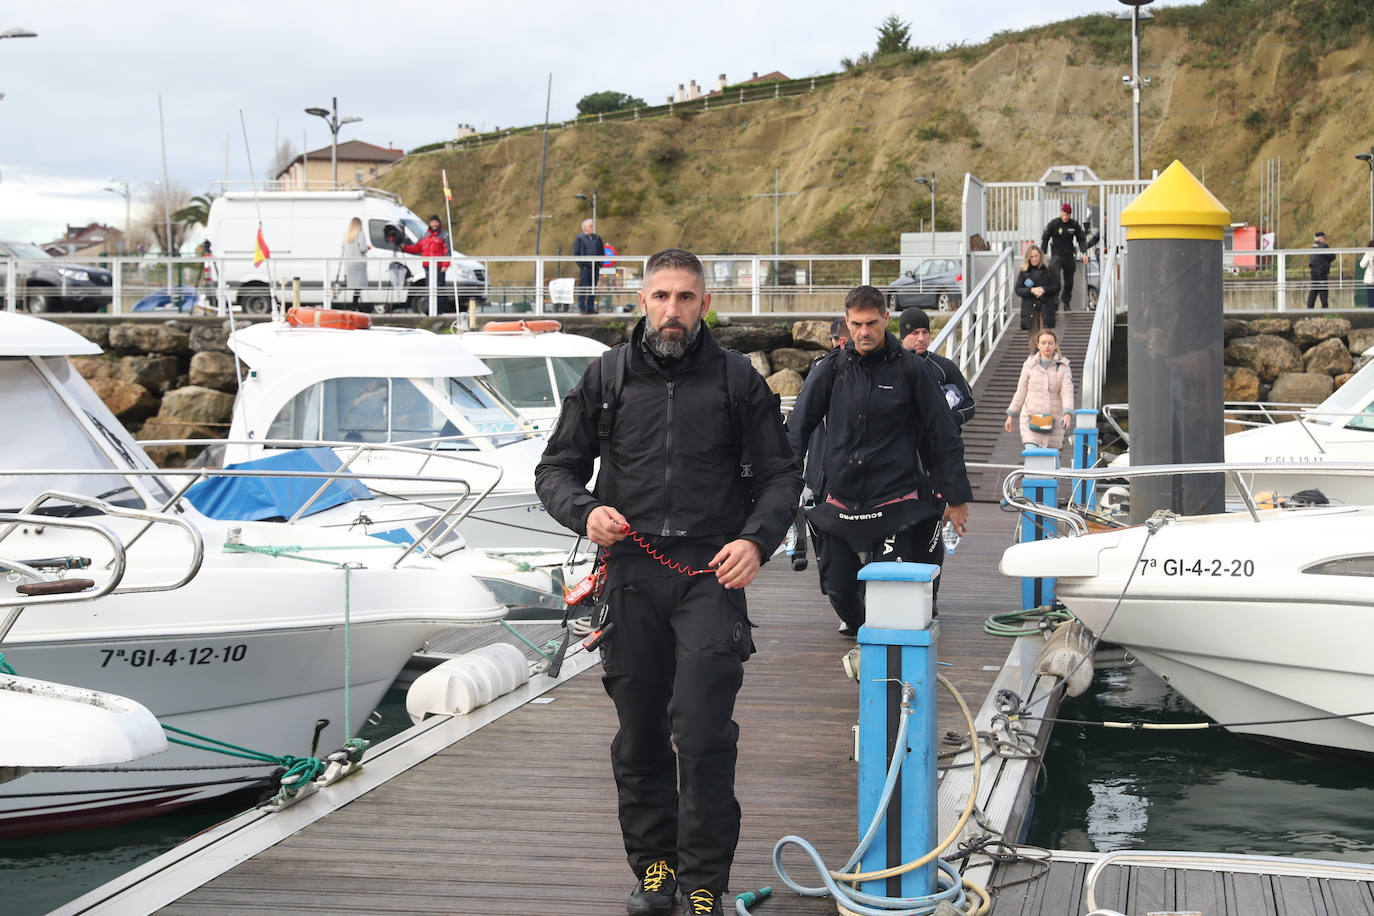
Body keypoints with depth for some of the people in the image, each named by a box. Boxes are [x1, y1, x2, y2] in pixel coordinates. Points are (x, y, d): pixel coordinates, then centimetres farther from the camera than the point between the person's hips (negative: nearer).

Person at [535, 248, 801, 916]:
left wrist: (756, 539, -11)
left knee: (702, 730, -12)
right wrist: (584, 511, -9)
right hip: (631, 572, 2)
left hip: (711, 573, -2)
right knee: (639, 733, 8)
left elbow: (780, 476, 8)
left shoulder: (737, 380, 5)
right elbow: (555, 469, 12)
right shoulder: (607, 377, 8)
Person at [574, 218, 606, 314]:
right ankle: (582, 308, -4)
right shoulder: (579, 238, 1)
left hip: (595, 267, 5)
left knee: (593, 288, 5)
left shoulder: (597, 238, 15)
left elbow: (602, 252, 18)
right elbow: (576, 253, -2)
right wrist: (581, 265, -10)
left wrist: (600, 264, 7)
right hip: (584, 267, -5)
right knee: (583, 287, -6)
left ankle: (591, 308, 9)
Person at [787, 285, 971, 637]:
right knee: (838, 589, 9)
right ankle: (856, 623, 40)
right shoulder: (831, 369, 5)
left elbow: (943, 436, 5)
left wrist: (956, 497, 5)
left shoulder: (910, 368, 0)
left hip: (894, 503, -2)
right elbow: (797, 431, 8)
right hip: (840, 501, 3)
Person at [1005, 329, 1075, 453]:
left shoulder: (1063, 367, 1)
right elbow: (1021, 392, 10)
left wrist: (1067, 414, -26)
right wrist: (1011, 415, 11)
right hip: (1031, 419, 0)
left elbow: (1067, 392, -10)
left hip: (1053, 423, 0)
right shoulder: (1029, 365, 4)